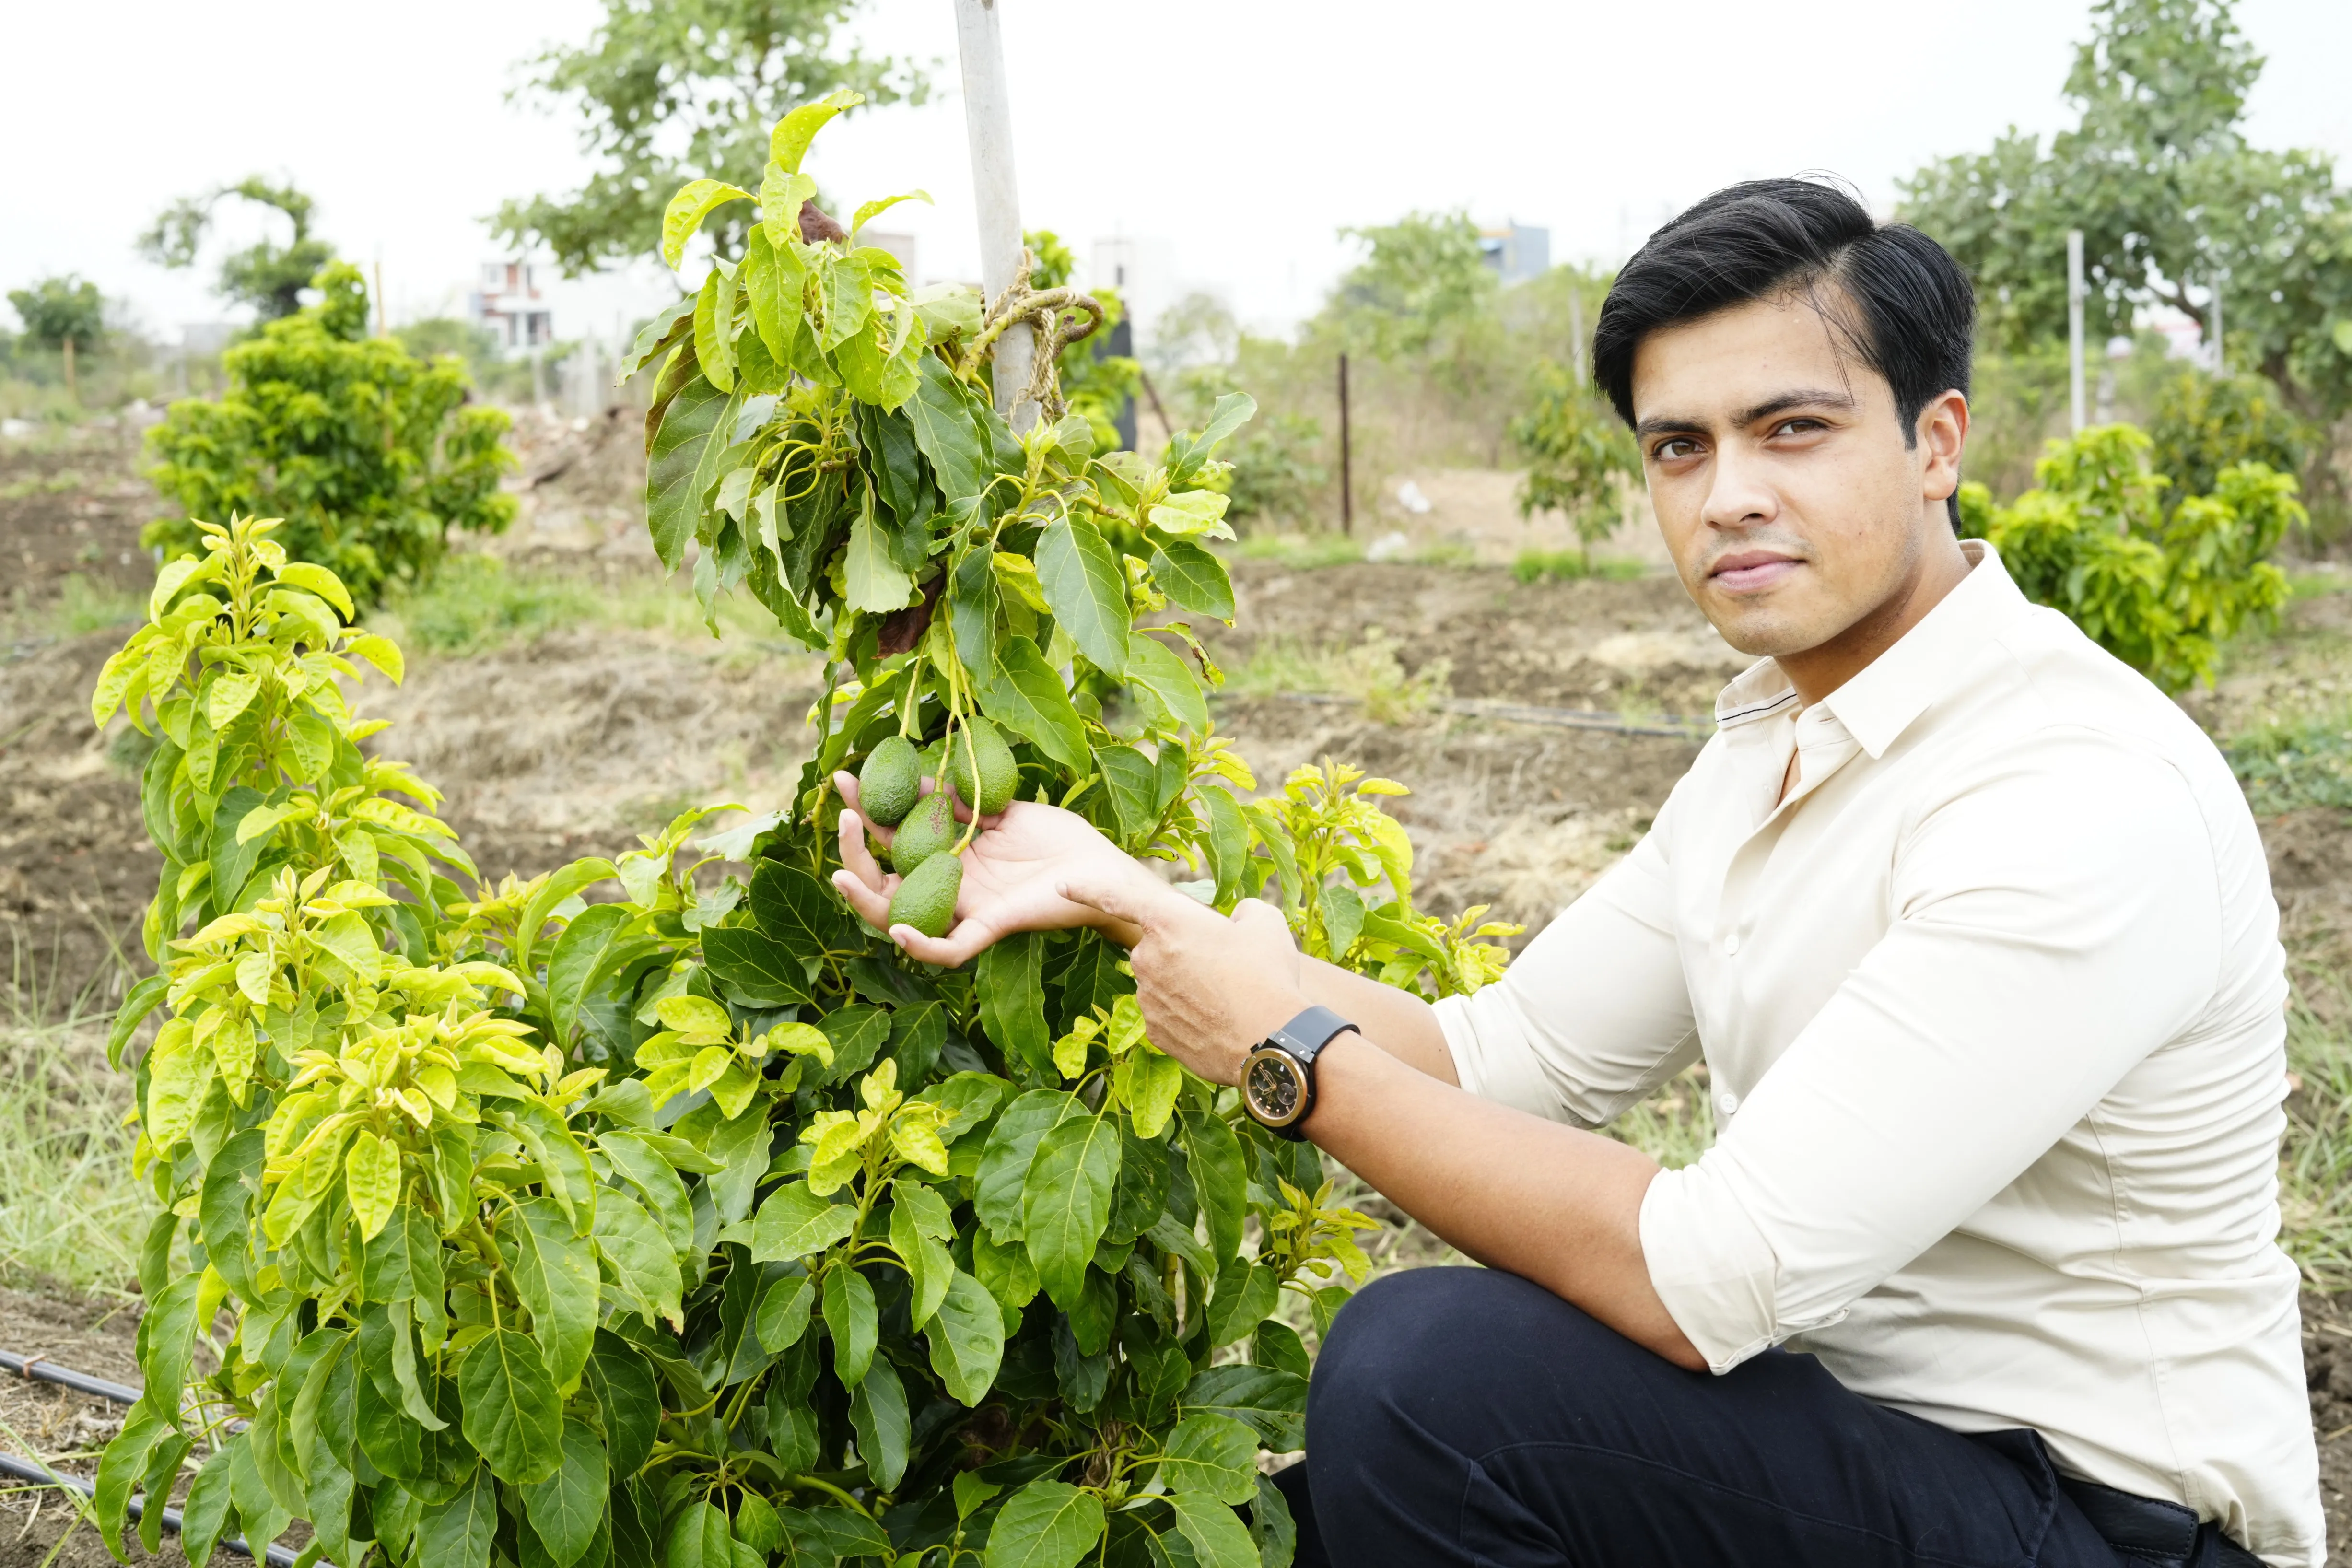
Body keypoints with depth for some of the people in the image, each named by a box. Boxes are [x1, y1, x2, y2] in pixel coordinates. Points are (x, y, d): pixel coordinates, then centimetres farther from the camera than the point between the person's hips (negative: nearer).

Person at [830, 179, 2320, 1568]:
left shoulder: (2091, 807, -25)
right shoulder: (1777, 749, 5)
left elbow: (1704, 1282, -29)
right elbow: (1499, 1063, 4)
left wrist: (1295, 1048, -19)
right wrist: (1117, 894, -4)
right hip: (1849, 1433, 8)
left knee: (1429, 1368, -25)